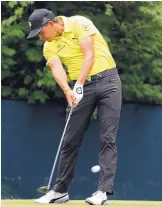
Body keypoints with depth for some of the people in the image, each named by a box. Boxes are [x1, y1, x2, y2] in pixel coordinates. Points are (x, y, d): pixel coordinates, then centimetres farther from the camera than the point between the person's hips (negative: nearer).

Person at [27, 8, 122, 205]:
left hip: (107, 80, -5)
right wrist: (67, 90, -34)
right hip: (80, 87, 5)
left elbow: (89, 56, -20)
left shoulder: (79, 24, -11)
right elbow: (57, 69, -14)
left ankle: (103, 191, -10)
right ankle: (60, 190, 10)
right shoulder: (49, 47, 3)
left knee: (107, 138, -8)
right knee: (71, 140, 3)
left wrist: (78, 84, -31)